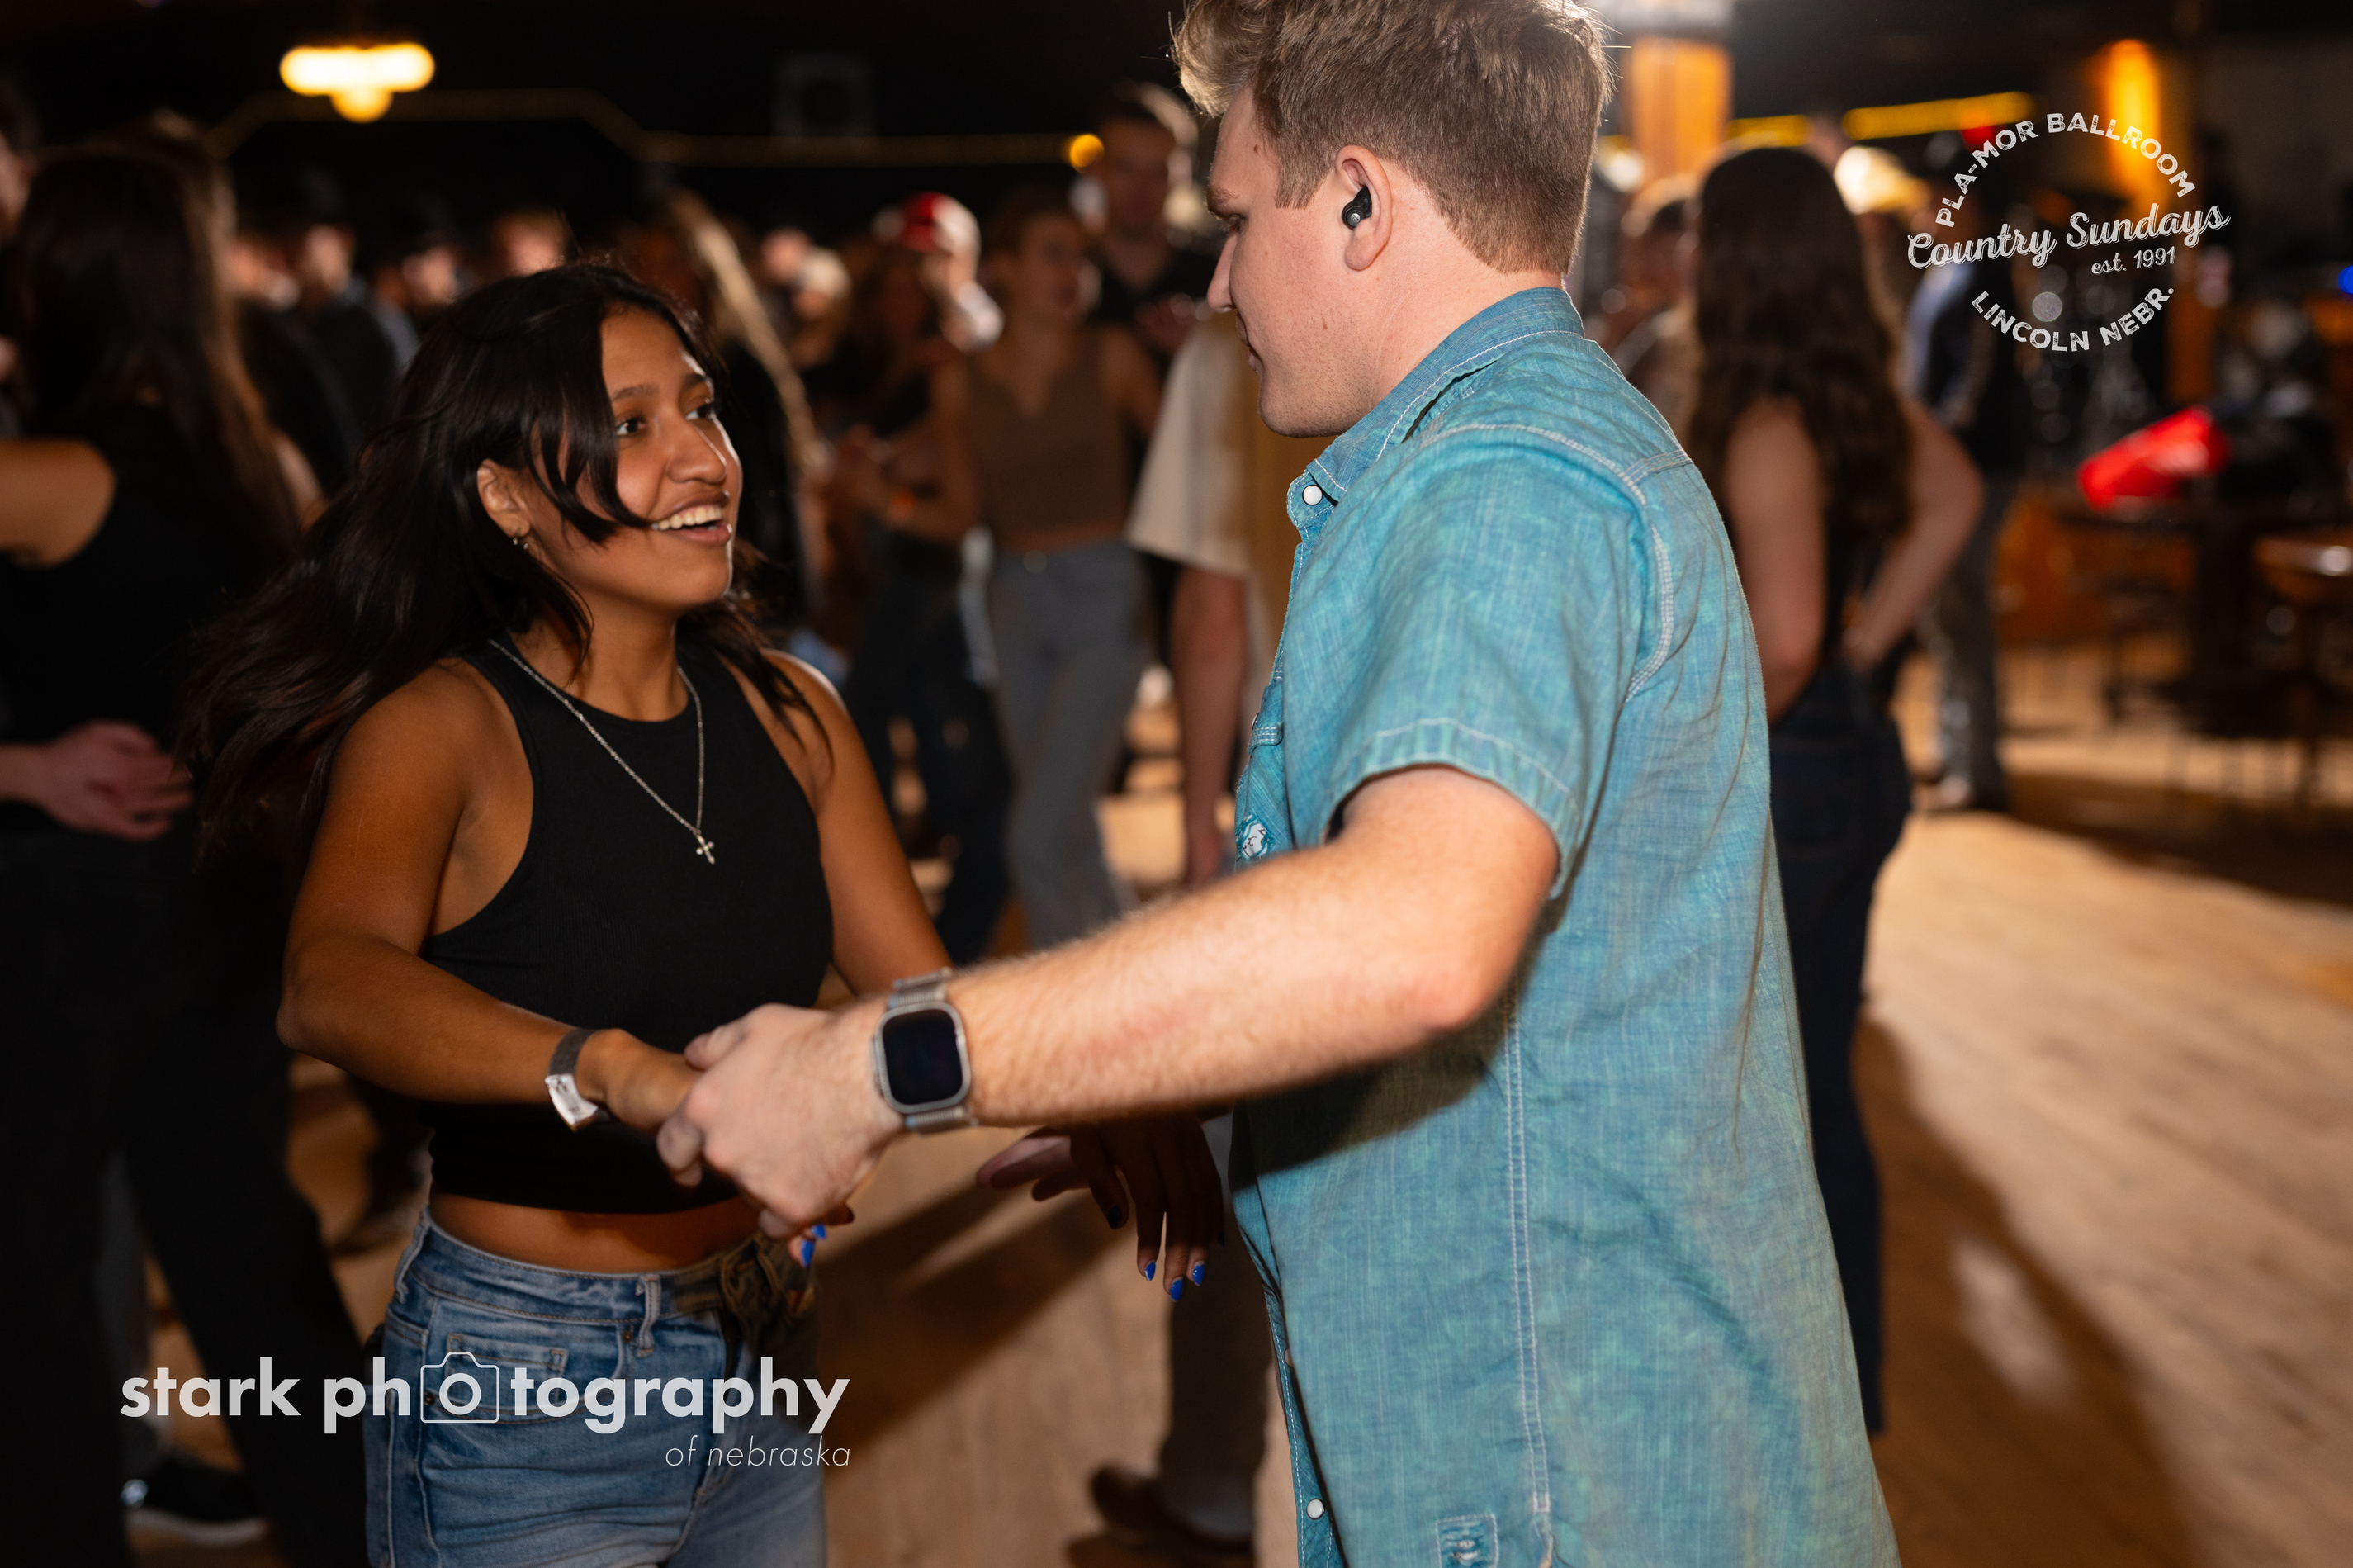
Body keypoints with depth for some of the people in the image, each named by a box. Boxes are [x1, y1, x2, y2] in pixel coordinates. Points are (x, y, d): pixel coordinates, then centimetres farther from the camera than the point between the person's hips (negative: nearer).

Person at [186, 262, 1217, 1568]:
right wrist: (625, 1074, -52)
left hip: (763, 1359, 5)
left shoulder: (783, 711, 1)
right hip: (521, 1408, -5)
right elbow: (328, 983, -34)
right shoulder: (441, 726, -15)